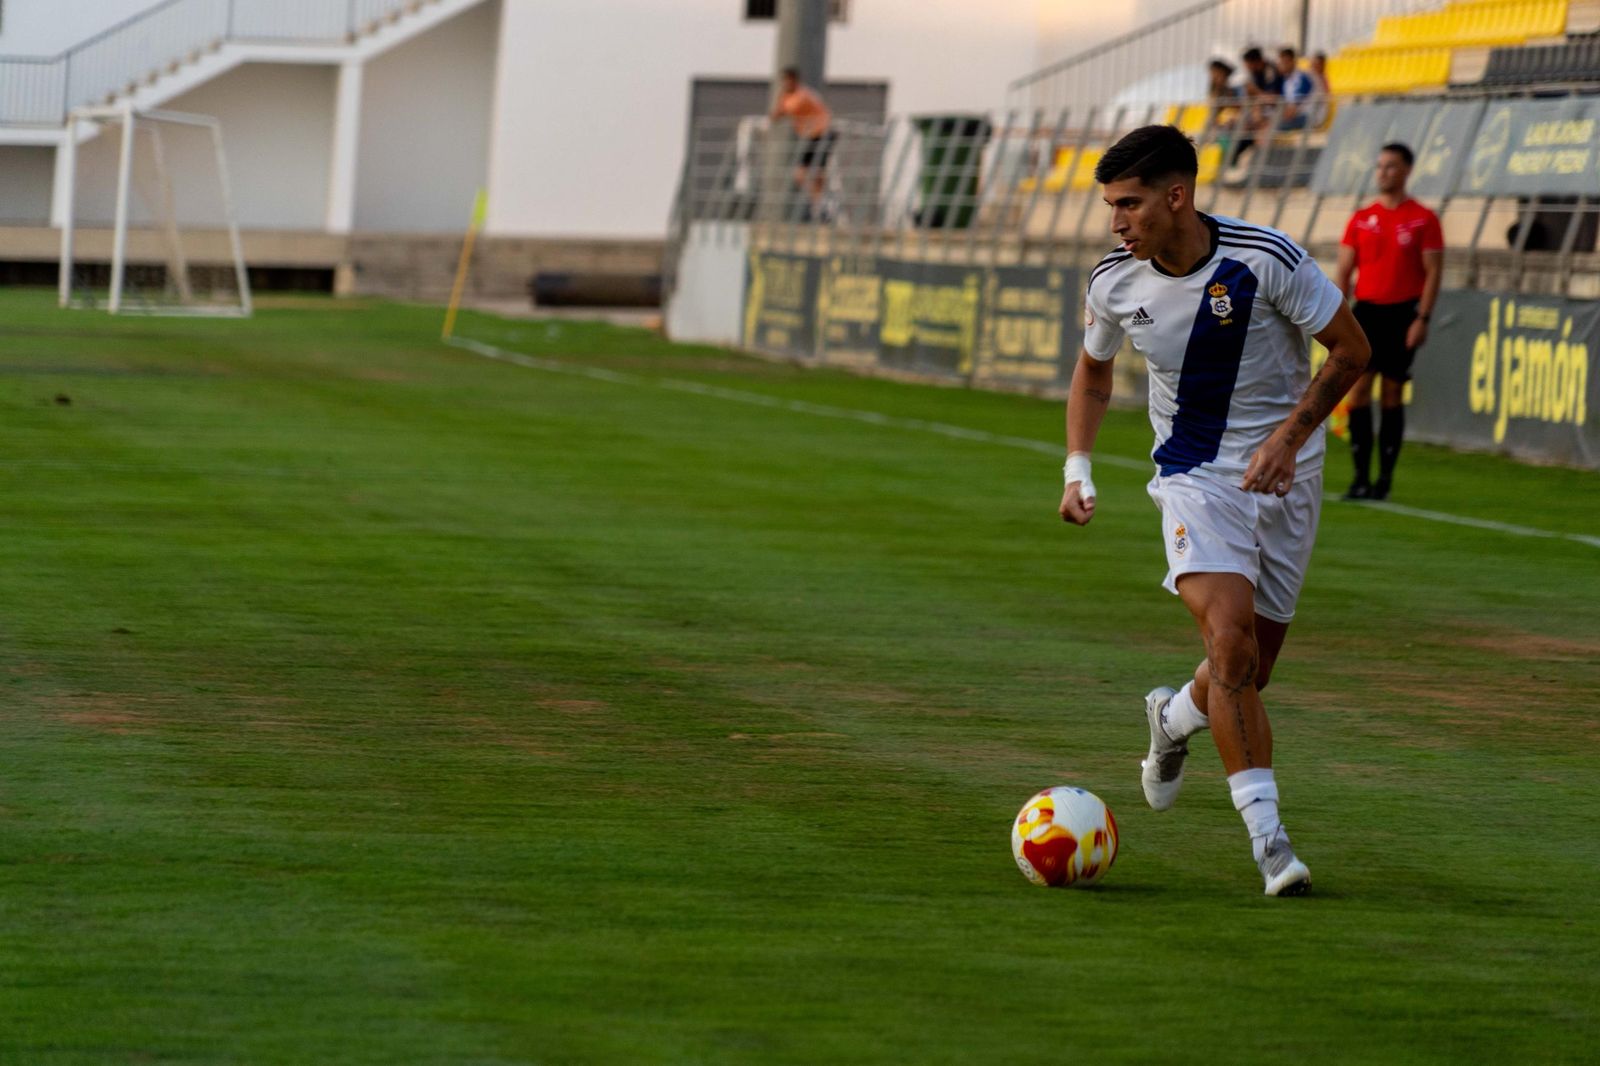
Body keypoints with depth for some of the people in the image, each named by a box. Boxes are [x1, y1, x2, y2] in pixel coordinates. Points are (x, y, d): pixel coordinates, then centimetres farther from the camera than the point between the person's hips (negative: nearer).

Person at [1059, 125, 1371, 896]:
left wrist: (1289, 436, -17)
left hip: (1284, 475, 0)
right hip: (1195, 477, 1)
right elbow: (1093, 371, 15)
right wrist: (1077, 469, 3)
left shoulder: (1266, 260, -18)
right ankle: (1266, 833, -21)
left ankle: (1175, 718, 42)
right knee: (1230, 638, -23)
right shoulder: (1115, 282, -6)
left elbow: (1350, 349, -7)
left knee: (1250, 670, 6)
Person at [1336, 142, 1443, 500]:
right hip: (1366, 310, 3)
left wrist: (1422, 319, -11)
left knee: (1392, 394, 0)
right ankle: (1361, 477, -1)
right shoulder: (1361, 219, 10)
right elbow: (1344, 271, 10)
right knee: (1357, 390, -5)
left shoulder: (1423, 219, 0)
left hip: (1402, 313, -3)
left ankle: (1385, 479, 5)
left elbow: (1433, 272, -3)